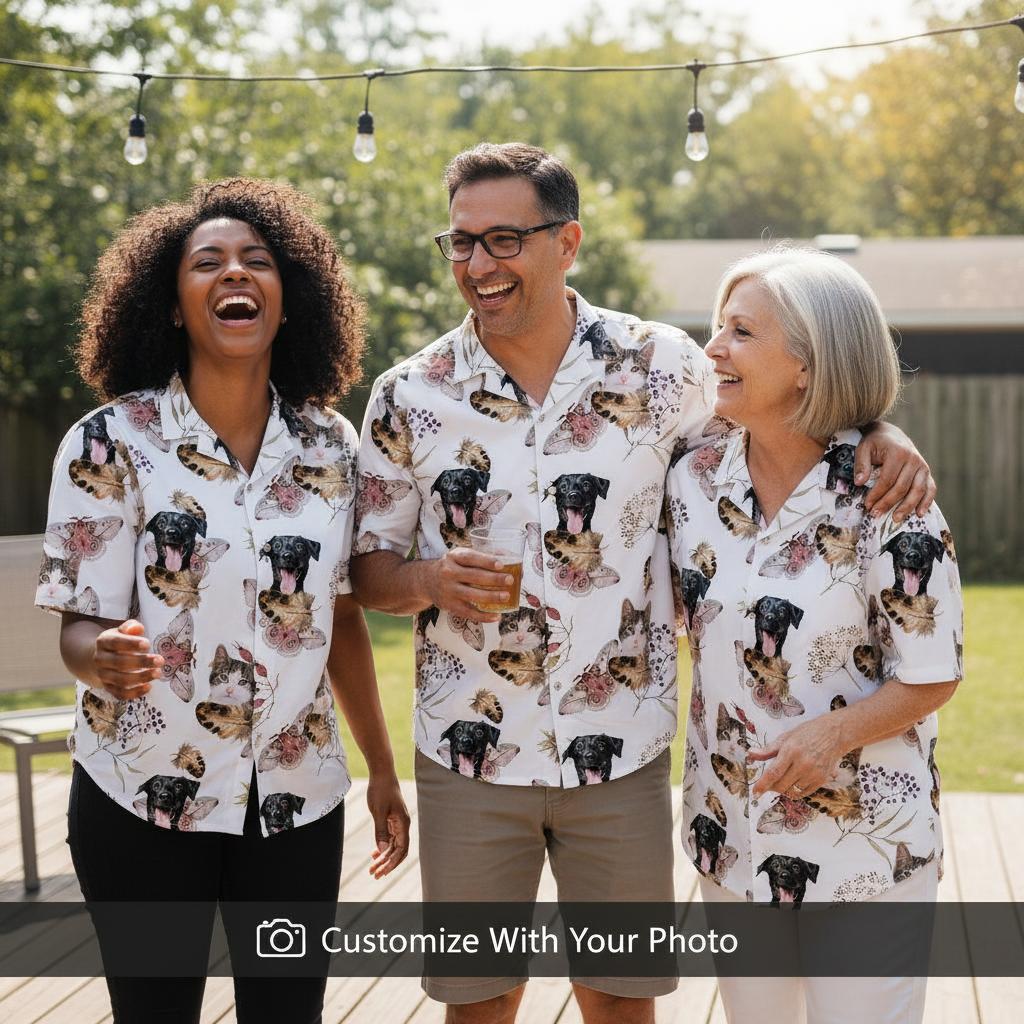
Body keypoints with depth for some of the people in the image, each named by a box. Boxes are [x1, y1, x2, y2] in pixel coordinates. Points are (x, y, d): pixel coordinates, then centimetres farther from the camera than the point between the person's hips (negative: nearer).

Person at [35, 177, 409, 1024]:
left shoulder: (330, 445, 1)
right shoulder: (111, 441, -9)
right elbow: (80, 625, -10)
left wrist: (383, 772, 12)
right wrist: (104, 659, -33)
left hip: (298, 803, 3)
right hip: (144, 803, -3)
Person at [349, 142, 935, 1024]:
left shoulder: (663, 370, -5)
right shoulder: (409, 397, -3)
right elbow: (370, 568, 5)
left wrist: (879, 432, -9)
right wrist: (426, 580, -18)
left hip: (621, 755, 0)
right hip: (469, 756, 1)